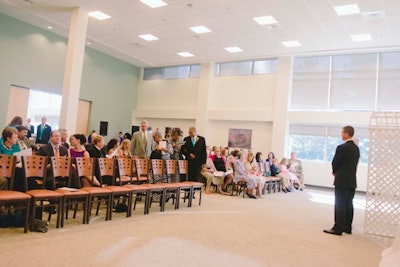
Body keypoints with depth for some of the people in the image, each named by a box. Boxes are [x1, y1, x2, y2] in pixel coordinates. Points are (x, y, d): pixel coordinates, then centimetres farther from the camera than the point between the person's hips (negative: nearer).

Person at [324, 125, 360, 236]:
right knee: (349, 204, 13)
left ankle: (338, 228, -1)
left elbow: (335, 163, -11)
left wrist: (335, 172, 10)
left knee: (340, 205, -4)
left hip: (342, 181, -8)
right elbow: (354, 163, 13)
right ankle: (347, 227, 20)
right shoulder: (356, 148, 9)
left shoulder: (342, 147, -16)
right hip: (352, 181, 8)